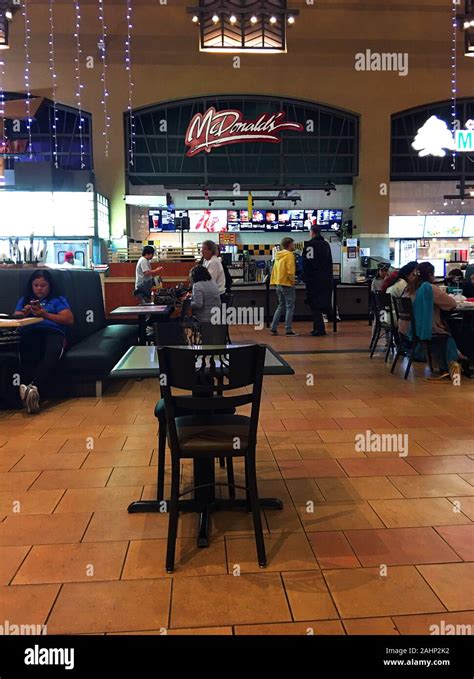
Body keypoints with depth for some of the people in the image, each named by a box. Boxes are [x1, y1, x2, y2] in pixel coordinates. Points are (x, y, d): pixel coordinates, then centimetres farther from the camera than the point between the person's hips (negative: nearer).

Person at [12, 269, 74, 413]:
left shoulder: (58, 300, 27)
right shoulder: (24, 300, 36)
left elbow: (69, 320, 10)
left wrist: (45, 315, -1)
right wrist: (25, 313, -1)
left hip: (53, 332, -2)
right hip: (29, 333, 2)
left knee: (52, 353, -42)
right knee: (26, 356, -40)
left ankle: (34, 387, -62)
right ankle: (24, 387, -61)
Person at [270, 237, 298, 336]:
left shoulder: (278, 255, 12)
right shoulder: (289, 255, -12)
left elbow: (275, 270, 14)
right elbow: (290, 271, -20)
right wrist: (293, 281, -8)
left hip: (279, 284, 8)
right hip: (287, 284, -8)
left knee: (281, 306, 17)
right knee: (290, 307, -1)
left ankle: (273, 328, 17)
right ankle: (288, 330, -1)